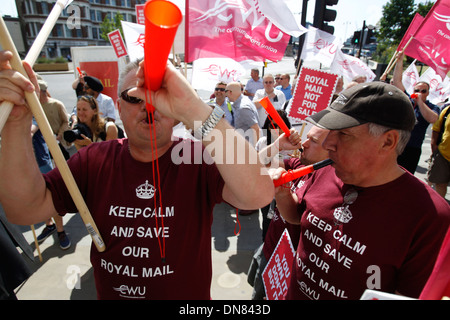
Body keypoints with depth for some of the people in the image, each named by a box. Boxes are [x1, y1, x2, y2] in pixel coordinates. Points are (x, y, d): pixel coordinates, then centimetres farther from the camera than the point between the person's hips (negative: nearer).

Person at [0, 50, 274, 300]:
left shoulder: (198, 158, -24)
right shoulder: (94, 161, -9)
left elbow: (260, 195, -40)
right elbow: (26, 209, -16)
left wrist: (193, 109, -49)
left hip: (189, 295, -2)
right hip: (109, 292, 4)